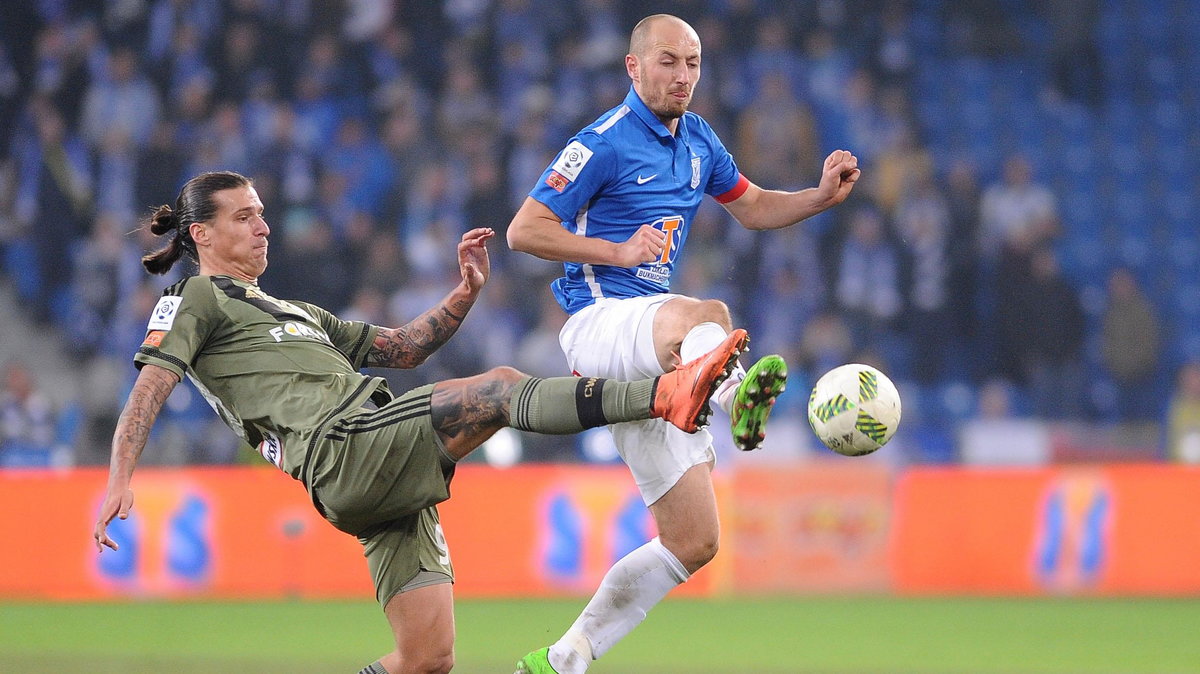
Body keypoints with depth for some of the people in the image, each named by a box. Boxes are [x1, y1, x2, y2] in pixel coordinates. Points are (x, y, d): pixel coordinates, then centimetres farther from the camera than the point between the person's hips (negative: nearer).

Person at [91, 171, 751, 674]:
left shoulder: (296, 314, 37)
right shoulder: (194, 301, 13)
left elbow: (403, 346, 35)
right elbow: (150, 386, -2)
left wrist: (466, 292, 20)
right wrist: (120, 480, -18)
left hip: (391, 481, 8)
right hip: (342, 449, -8)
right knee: (500, 387, -21)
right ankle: (665, 395, -31)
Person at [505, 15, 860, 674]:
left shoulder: (698, 140, 15)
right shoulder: (605, 143, -7)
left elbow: (752, 206, 28)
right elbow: (523, 230, -9)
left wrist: (823, 196, 10)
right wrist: (618, 252, -20)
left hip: (652, 359, 8)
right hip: (598, 322, -8)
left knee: (692, 543, 4)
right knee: (707, 315, -42)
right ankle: (733, 392, -79)